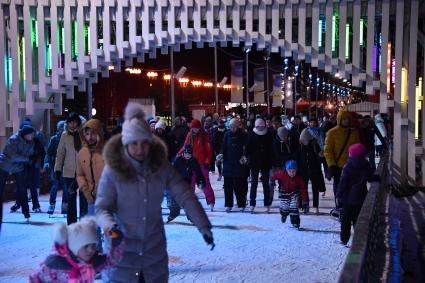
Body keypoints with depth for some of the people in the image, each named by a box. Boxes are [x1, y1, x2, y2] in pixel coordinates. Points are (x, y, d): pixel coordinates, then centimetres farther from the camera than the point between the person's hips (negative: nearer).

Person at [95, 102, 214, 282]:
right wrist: (108, 224, -32)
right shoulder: (113, 169, -14)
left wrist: (204, 227, -15)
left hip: (154, 249, 3)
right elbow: (102, 207, -11)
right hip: (122, 250, -2)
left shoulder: (161, 166, -7)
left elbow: (186, 197, -7)